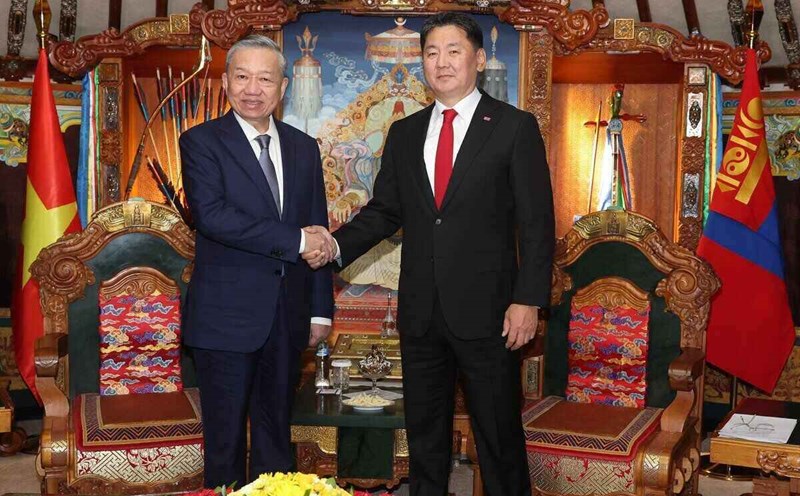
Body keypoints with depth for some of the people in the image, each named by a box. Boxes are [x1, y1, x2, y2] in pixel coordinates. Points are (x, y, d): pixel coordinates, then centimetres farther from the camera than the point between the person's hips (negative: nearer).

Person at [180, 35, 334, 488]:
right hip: (227, 315, -4)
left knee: (276, 431, 15)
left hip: (288, 315, 4)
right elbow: (212, 215, -20)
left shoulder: (303, 147, 10)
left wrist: (321, 309, 9)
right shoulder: (202, 142, -4)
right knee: (226, 437, 7)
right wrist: (294, 241, -19)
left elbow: (318, 233, 12)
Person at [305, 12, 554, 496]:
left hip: (486, 310, -4)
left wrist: (528, 300, -12)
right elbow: (383, 211, 11)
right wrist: (337, 246, -6)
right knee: (424, 433, 15)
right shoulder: (404, 133, 11)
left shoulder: (515, 127, -2)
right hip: (421, 311, 5)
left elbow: (537, 222, -6)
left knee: (499, 433, 6)